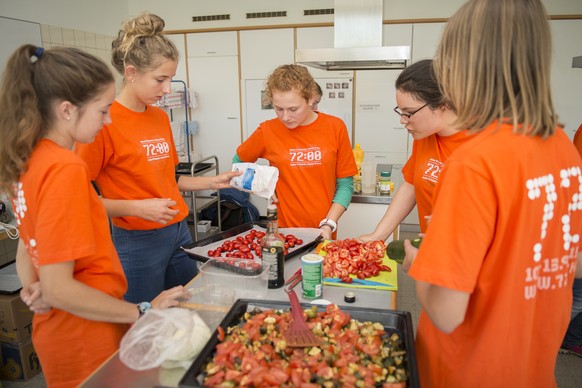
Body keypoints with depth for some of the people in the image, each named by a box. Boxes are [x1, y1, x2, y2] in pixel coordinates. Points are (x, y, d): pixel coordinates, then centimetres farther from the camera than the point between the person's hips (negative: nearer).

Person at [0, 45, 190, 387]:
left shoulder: (31, 159, 2)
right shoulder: (65, 169, -25)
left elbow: (27, 248, 11)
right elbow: (58, 288, -26)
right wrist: (143, 312, -18)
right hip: (87, 345, -8)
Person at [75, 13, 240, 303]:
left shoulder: (161, 117, 7)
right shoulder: (105, 121, -15)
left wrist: (214, 182, 9)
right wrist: (137, 207, -22)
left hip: (179, 232, 7)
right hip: (138, 242, -7)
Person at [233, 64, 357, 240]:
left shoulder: (335, 128, -6)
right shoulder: (268, 131, -6)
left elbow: (345, 185, -1)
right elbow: (238, 162, 12)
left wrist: (328, 225, -10)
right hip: (284, 231, 0)